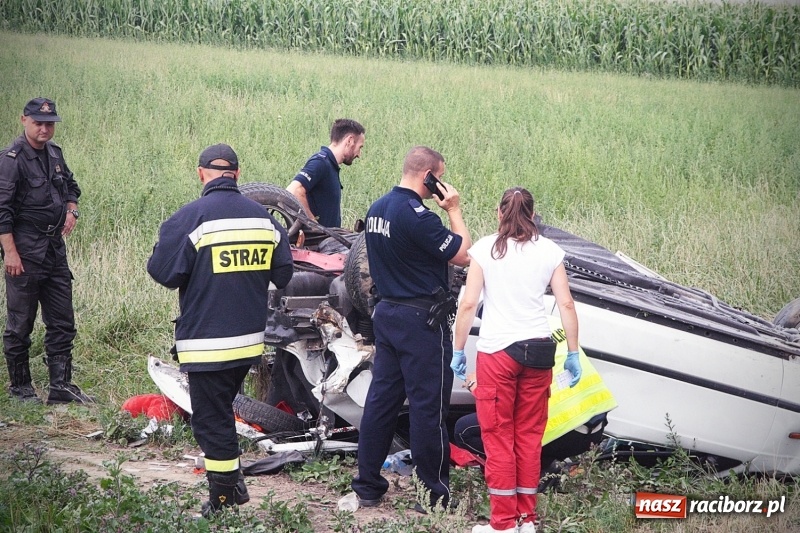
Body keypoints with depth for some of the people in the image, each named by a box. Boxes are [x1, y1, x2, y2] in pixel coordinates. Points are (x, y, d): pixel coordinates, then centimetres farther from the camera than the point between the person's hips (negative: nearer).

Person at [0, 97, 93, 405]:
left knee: (62, 322, 8)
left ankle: (61, 386, 13)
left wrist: (71, 209, 7)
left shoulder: (54, 153, 11)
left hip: (55, 249, 7)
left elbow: (71, 186, 28)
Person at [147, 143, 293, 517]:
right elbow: (282, 274, 8)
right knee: (222, 410, 23)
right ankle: (233, 482, 28)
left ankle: (223, 501, 7)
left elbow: (164, 272, -13)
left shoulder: (190, 218, -13)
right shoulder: (264, 217, 3)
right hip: (250, 340, 6)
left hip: (207, 343, -6)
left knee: (211, 419, 3)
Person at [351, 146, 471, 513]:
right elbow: (463, 255, -15)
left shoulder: (376, 209, 8)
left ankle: (367, 486, 17)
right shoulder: (418, 217, -21)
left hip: (386, 313, 9)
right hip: (421, 319, -9)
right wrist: (454, 210, -7)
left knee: (381, 397, 12)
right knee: (428, 406, -2)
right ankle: (433, 494, 4)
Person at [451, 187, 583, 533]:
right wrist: (573, 354, 9)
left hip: (497, 351, -3)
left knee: (498, 436, 3)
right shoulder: (549, 251, 4)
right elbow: (566, 304, 2)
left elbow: (468, 304, -5)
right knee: (529, 435, 12)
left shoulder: (485, 248, -1)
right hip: (538, 349, 3)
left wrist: (458, 350, 4)